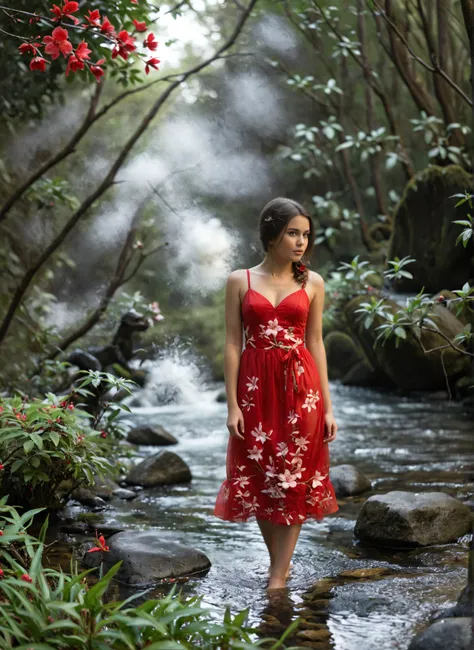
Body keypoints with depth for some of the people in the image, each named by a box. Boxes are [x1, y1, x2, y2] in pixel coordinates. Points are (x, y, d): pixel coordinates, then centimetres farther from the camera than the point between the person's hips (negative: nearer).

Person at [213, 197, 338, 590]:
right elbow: (233, 343, 1)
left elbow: (315, 343, 7)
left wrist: (328, 406, 4)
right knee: (258, 480, 5)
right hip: (256, 387, 0)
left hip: (300, 387, 0)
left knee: (294, 481, -1)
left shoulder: (312, 283, 5)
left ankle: (278, 578, 6)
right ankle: (280, 563, 24)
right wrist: (232, 405, -5)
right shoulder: (240, 281, 2)